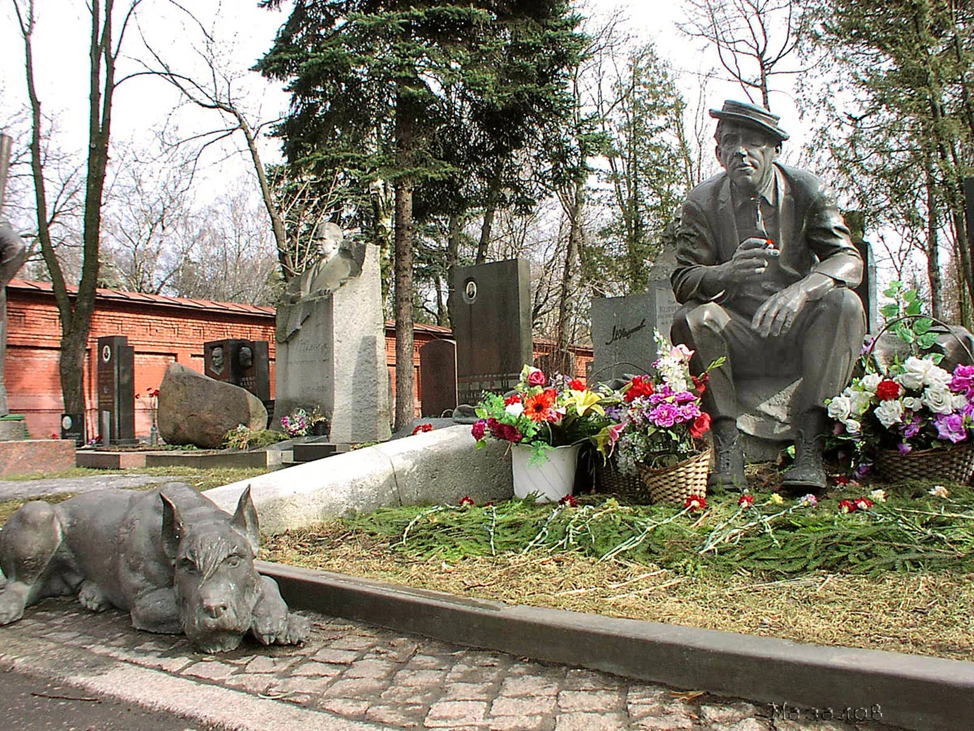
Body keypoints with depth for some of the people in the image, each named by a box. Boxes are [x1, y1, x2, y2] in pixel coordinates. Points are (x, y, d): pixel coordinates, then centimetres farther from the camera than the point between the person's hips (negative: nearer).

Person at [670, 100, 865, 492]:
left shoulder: (805, 188, -2)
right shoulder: (702, 202, -2)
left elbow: (849, 258, -10)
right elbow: (682, 281, -9)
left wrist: (799, 289, -33)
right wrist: (728, 272, -34)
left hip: (798, 332, 0)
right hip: (737, 341, 0)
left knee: (844, 303, -28)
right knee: (690, 317, -27)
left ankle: (809, 447, -27)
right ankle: (727, 449, -24)